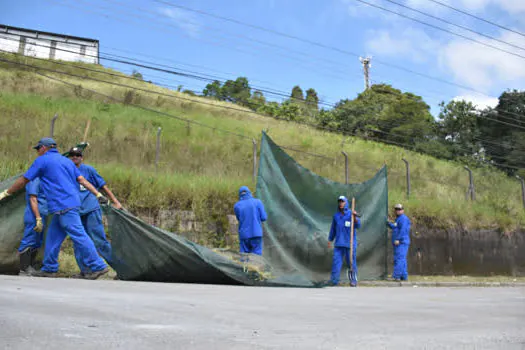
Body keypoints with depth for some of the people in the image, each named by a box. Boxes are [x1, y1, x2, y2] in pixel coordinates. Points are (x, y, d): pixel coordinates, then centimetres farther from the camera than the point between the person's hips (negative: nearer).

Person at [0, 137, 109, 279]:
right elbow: (82, 180, 14)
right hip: (72, 203, 9)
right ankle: (49, 269, 22)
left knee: (78, 236, -9)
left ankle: (98, 266, -10)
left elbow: (24, 180, 4)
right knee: (53, 237, 15)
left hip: (62, 206, -9)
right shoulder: (66, 160, 22)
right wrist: (98, 194, 8)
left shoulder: (42, 160, 1)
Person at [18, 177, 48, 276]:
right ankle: (23, 271, -4)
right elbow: (33, 199, -17)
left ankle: (30, 268, 19)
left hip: (40, 216, 10)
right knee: (28, 243, -7)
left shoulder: (41, 179, 18)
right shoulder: (34, 179, -11)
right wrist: (38, 219, -20)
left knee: (36, 244, 12)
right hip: (34, 217, -10)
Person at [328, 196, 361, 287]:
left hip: (350, 243, -3)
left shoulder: (351, 214, -2)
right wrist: (330, 240, 18)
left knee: (351, 263, 2)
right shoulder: (336, 215, 10)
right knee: (336, 262, -2)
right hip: (339, 244, 3)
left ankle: (353, 281, 12)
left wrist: (355, 217, -34)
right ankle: (334, 281, 2)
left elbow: (358, 225, -16)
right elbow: (333, 229, 18)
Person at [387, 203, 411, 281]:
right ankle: (404, 277, 14)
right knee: (402, 260, 11)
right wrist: (388, 222, 23)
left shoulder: (403, 218, -9)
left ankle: (396, 276, -19)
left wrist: (398, 239, -24)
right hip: (399, 243, 10)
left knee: (399, 259, -14)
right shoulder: (398, 219, 22)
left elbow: (403, 230, -19)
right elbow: (395, 227, 35)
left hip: (401, 242, -10)